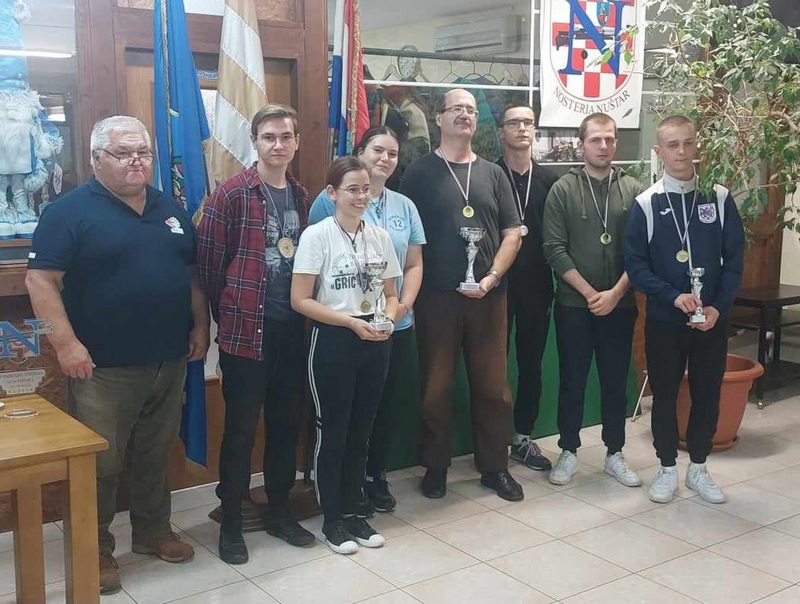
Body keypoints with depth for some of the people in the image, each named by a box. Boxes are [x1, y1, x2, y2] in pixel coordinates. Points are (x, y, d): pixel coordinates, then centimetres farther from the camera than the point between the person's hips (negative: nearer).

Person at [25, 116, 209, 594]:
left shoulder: (172, 210, 11)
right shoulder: (70, 211, -8)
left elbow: (192, 275, 18)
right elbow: (41, 280, -12)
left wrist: (200, 326, 9)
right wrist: (66, 343, -18)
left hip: (169, 362, 6)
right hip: (104, 366, -5)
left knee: (156, 456, 17)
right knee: (100, 463, 4)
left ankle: (154, 531, 33)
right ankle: (96, 550, 19)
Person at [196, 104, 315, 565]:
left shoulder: (303, 197, 10)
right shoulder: (231, 195, -8)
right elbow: (209, 263, -7)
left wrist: (306, 312, 9)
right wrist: (228, 315, -1)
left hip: (293, 329, 6)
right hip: (246, 329, -5)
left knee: (287, 422, 14)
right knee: (241, 427, 3)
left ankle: (280, 511, 29)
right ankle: (231, 521, 18)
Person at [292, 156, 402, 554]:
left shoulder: (379, 236, 5)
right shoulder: (316, 235, -10)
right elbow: (300, 300, -13)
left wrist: (387, 320, -10)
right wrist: (353, 322, -18)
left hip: (375, 343, 5)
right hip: (333, 342, -5)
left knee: (361, 430, 13)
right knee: (332, 430, 5)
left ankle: (351, 511, 28)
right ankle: (331, 519, 20)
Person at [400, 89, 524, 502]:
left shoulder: (493, 174, 11)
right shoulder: (420, 173, 2)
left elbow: (512, 233, 8)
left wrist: (492, 278, -6)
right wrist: (414, 288, -7)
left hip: (488, 295, 3)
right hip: (436, 296, -3)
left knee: (493, 385, 8)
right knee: (436, 386, 5)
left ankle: (495, 466, 21)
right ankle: (435, 467, 19)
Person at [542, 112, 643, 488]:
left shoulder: (633, 190, 3)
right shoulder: (563, 189, -2)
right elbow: (555, 249, -7)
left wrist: (615, 293, -11)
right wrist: (590, 293, -12)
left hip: (620, 305, 2)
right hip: (573, 305, -1)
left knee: (616, 382, 10)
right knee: (572, 381, 7)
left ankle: (615, 453, 23)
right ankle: (569, 451, 21)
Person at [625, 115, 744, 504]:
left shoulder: (719, 198, 0)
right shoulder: (646, 204, -4)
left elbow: (734, 260, 0)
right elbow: (635, 265, -6)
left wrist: (718, 307, -12)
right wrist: (674, 296, -18)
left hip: (713, 320, 1)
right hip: (664, 320, -1)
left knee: (707, 395, 9)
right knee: (665, 396, 8)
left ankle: (698, 468, 26)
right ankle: (667, 469, 23)